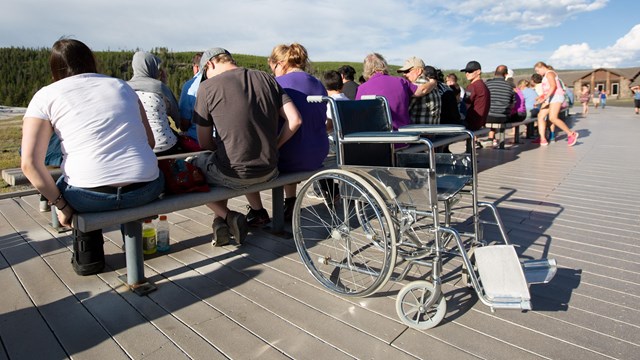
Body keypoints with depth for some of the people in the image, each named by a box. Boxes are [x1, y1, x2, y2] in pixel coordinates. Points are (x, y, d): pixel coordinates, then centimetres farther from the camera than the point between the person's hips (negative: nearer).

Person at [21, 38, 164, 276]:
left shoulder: (46, 96, 7)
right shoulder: (122, 86, 14)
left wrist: (60, 204, 7)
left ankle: (88, 253, 28)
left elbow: (30, 163, -3)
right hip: (147, 190, 2)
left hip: (89, 197, -2)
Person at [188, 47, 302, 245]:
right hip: (269, 171, 6)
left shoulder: (207, 87, -5)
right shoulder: (267, 79, 6)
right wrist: (273, 146, 10)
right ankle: (259, 212, 35)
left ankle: (226, 216, 7)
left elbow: (205, 143, -1)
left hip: (234, 175, -5)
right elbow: (295, 120, 0)